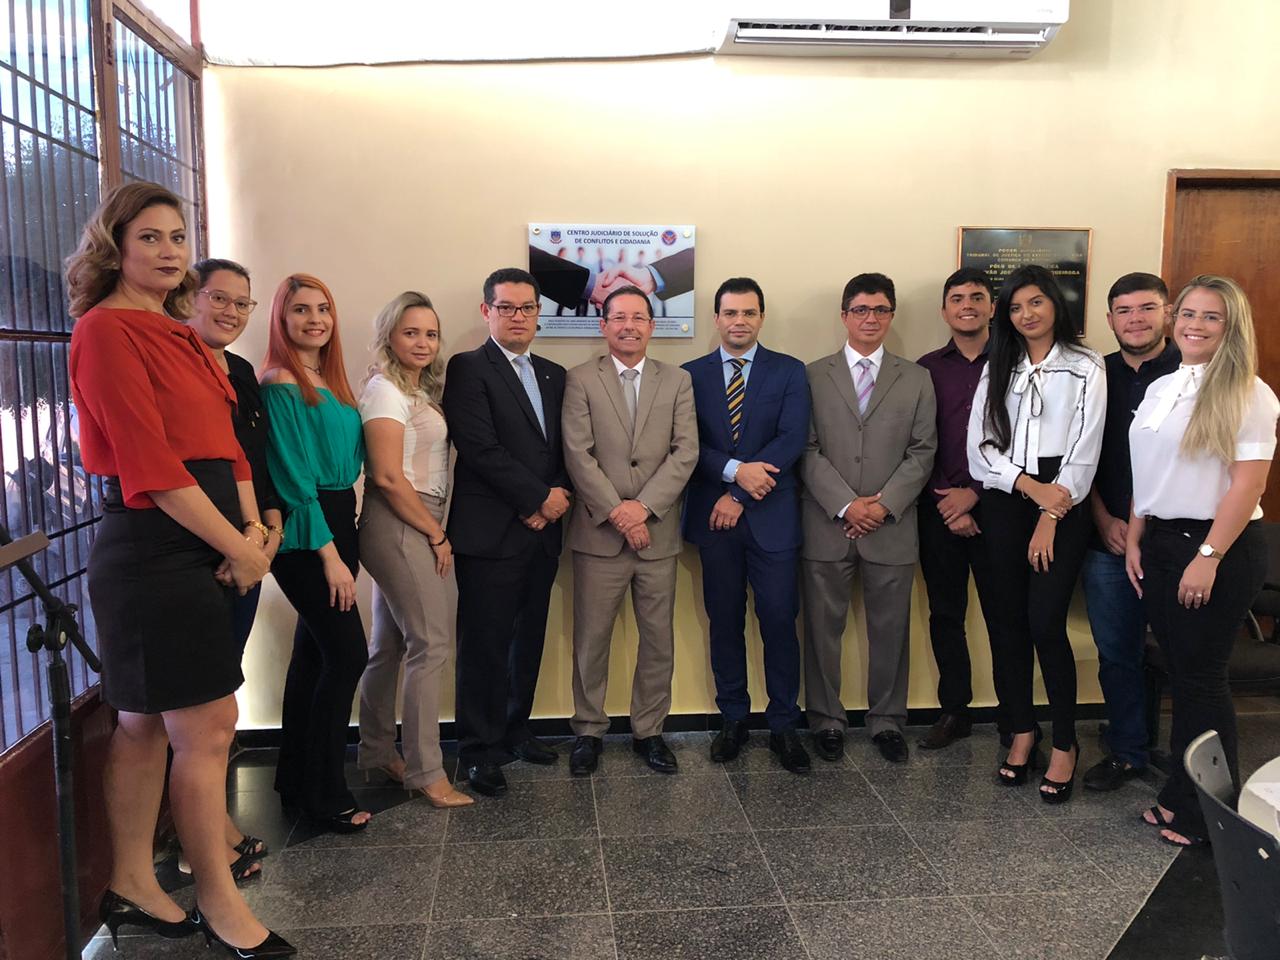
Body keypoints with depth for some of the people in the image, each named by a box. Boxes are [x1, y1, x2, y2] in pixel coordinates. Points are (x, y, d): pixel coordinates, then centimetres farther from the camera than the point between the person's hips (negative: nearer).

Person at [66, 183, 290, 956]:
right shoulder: (108, 329, -10)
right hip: (154, 550, -9)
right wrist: (239, 547, -13)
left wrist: (253, 530, -3)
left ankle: (132, 885, 30)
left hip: (204, 547, 9)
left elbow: (225, 444, 12)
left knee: (147, 724, 16)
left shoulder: (180, 337, 17)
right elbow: (149, 464, -18)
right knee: (208, 727, -1)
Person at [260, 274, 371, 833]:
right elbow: (294, 478, -16)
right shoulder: (281, 386, -12)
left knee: (314, 653, 14)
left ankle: (296, 780, 27)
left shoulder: (331, 383, 13)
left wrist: (345, 542, 8)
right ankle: (324, 796, 6)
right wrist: (330, 554, -18)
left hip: (337, 524, 8)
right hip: (305, 535, -8)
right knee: (347, 654, -7)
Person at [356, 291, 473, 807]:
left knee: (389, 644, 15)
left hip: (415, 528, 9)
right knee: (431, 642, -7)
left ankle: (377, 751, 26)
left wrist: (434, 531, 6)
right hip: (400, 527, -9)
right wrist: (435, 534, -12)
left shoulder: (419, 392, 16)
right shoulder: (385, 390, -11)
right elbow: (387, 476, -17)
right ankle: (425, 771, 0)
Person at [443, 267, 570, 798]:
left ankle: (515, 730, 30)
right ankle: (479, 750, 15)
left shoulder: (553, 375, 16)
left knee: (529, 639, 14)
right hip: (490, 531, -6)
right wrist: (540, 497, -12)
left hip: (542, 530, 6)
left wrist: (555, 497, -6)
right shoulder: (468, 368, -5)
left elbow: (562, 449, 13)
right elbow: (480, 449, -15)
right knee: (485, 645, 1)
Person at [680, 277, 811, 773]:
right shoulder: (691, 374, 7)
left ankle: (783, 726, 14)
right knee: (725, 623, 10)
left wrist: (738, 496, -13)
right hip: (714, 516, 1)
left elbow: (792, 440, -8)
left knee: (779, 621, 1)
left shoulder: (789, 371, 4)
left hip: (772, 515, -1)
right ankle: (733, 719, 23)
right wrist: (735, 471, -19)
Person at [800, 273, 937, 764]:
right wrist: (846, 504, -13)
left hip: (892, 526, 1)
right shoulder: (813, 376, 3)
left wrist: (885, 504, -10)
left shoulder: (916, 379, 9)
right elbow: (807, 450, -3)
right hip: (827, 524, -1)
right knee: (823, 627, 7)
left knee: (890, 629, 10)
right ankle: (826, 720, 22)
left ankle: (887, 720, 26)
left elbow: (923, 451, 3)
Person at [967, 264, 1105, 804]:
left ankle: (1065, 745, 9)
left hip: (1060, 507, -3)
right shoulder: (998, 369, 11)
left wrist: (1050, 518, -9)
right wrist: (1033, 487, -10)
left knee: (1046, 624, -7)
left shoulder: (1085, 368, 1)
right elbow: (982, 446, 3)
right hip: (1003, 506, 4)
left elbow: (1084, 452, -4)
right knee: (1008, 622, 5)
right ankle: (1022, 732, 20)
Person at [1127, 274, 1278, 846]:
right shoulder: (1159, 389, 11)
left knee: (1202, 677, 2)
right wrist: (1134, 540, 8)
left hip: (1219, 548, -6)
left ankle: (1213, 813, 18)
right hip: (1160, 544, 6)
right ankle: (1181, 794, 26)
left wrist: (1208, 557, -19)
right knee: (1181, 675, 13)